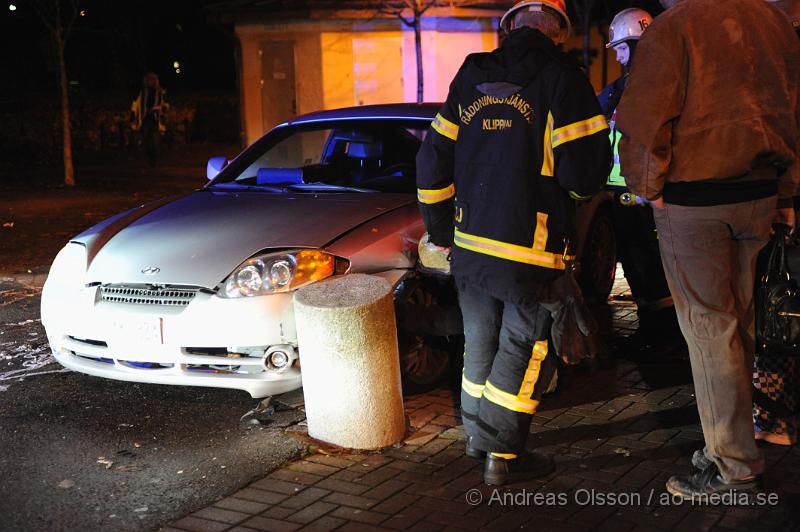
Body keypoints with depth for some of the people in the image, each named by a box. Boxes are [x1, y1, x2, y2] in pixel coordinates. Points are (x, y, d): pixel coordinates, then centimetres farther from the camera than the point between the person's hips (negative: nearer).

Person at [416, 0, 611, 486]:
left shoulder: (470, 78, 8)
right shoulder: (562, 78, -9)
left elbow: (433, 161, 12)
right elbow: (583, 170, -15)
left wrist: (441, 228, 21)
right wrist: (580, 189, 9)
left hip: (470, 243, 6)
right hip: (532, 247, -6)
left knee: (481, 341, 20)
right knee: (526, 348, 6)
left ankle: (478, 433, 34)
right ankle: (503, 454, 10)